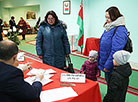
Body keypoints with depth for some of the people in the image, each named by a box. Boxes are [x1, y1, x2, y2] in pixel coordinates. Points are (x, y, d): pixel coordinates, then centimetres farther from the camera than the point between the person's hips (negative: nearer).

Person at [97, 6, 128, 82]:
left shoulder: (120, 30, -21)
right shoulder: (108, 28, 9)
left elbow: (115, 51, -26)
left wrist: (107, 66, -20)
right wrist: (101, 62, 18)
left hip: (113, 67, -8)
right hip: (105, 64, 8)